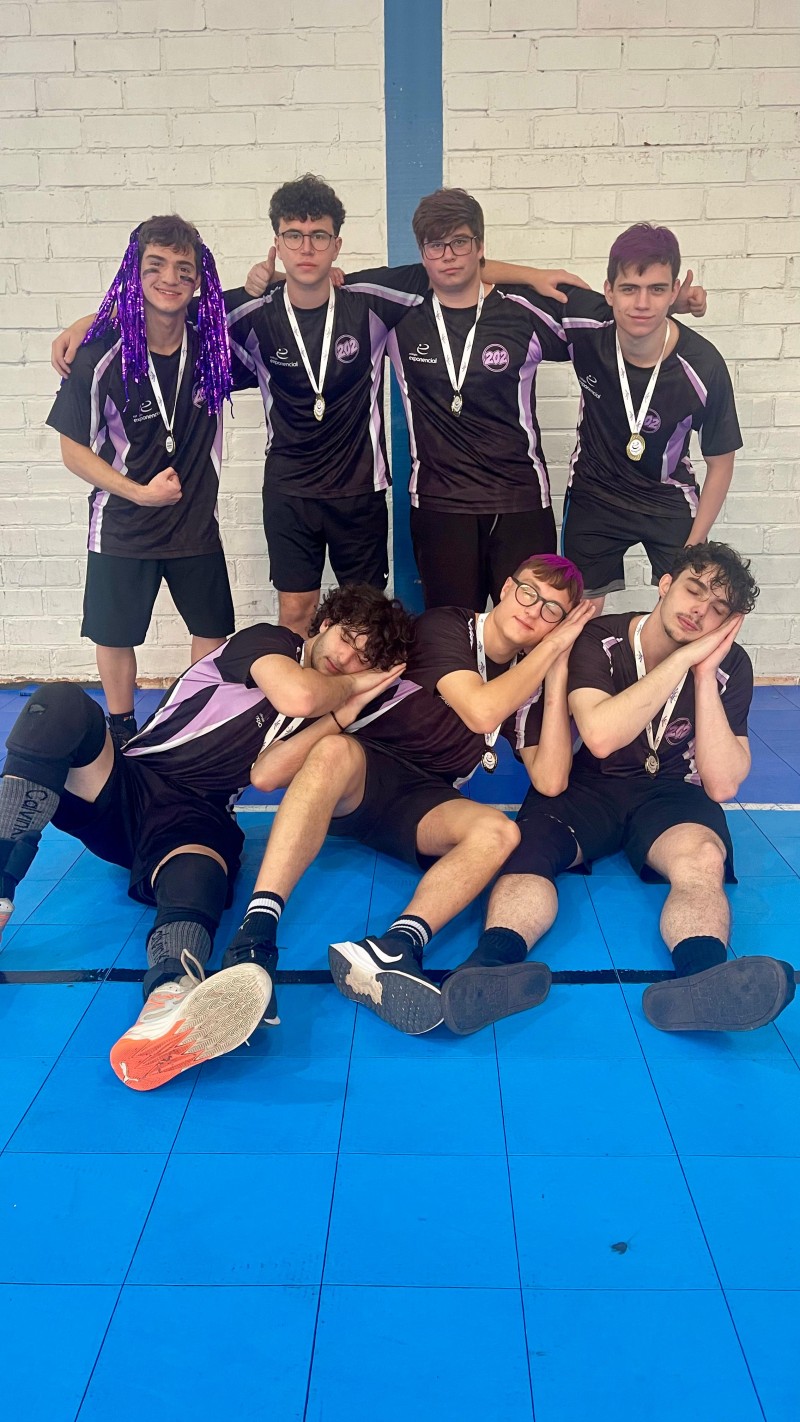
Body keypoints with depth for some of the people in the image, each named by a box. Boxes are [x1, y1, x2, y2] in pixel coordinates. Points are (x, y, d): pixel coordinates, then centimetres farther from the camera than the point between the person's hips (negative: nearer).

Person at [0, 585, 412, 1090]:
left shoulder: (329, 707, 18)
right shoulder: (268, 640, 5)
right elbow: (299, 694, -19)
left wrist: (350, 703, 0)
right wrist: (348, 686, 1)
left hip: (191, 820, 2)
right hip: (124, 785, -1)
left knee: (198, 880, -35)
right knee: (63, 704, -30)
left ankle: (171, 1002, -70)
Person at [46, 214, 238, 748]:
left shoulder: (211, 340, -9)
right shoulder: (102, 355, -16)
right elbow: (74, 450, -10)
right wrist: (140, 492, -18)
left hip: (197, 519, 2)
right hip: (123, 522, -2)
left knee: (213, 629, 11)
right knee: (116, 634, 12)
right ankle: (123, 732, 32)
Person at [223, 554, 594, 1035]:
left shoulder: (533, 682, 8)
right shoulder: (444, 626, -6)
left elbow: (550, 781, -5)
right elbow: (482, 711, -23)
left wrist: (558, 669, -6)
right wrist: (551, 647, -12)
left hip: (420, 806, 4)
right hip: (359, 772, -3)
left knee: (498, 831, -27)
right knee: (334, 749, -37)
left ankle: (395, 949, -52)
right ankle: (257, 930, -46)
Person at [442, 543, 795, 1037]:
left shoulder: (729, 665, -4)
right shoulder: (598, 640, -10)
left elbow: (721, 784, -13)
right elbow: (600, 736, -28)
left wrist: (703, 675, -19)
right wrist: (682, 657, -25)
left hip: (670, 791, 1)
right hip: (588, 787, 0)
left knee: (702, 857, -35)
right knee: (528, 848, -33)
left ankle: (701, 982, -64)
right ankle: (495, 964, -60)